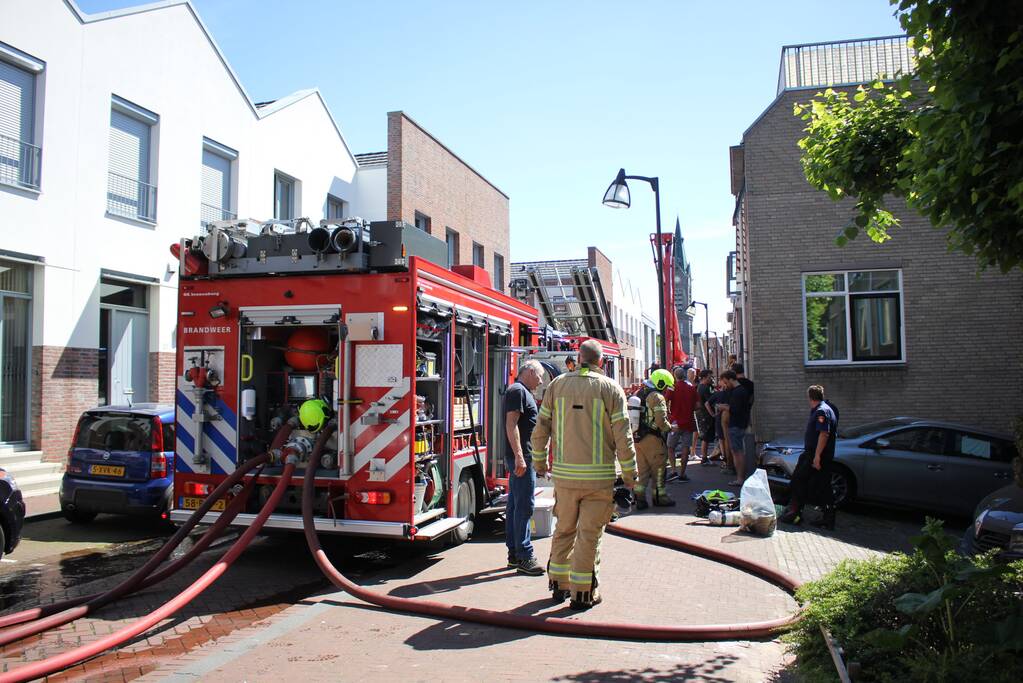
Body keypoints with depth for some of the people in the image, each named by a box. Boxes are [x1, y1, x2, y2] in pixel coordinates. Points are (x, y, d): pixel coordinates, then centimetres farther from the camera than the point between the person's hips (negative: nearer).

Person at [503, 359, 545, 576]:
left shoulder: (522, 392, 20)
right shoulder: (517, 390, -11)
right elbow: (511, 424, -20)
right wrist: (519, 456, -24)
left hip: (521, 457, 11)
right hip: (521, 457, -11)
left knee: (515, 506, 12)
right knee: (524, 507, -8)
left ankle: (514, 554, 19)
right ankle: (524, 557, -5)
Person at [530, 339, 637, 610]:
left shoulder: (557, 385, 5)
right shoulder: (610, 388, -3)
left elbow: (540, 429, 7)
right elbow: (623, 436, -7)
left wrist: (539, 461, 21)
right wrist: (629, 474, 2)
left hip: (563, 474, 3)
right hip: (598, 476, -3)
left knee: (564, 529, 17)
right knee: (589, 534, 5)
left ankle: (559, 585, 27)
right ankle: (583, 593, 13)